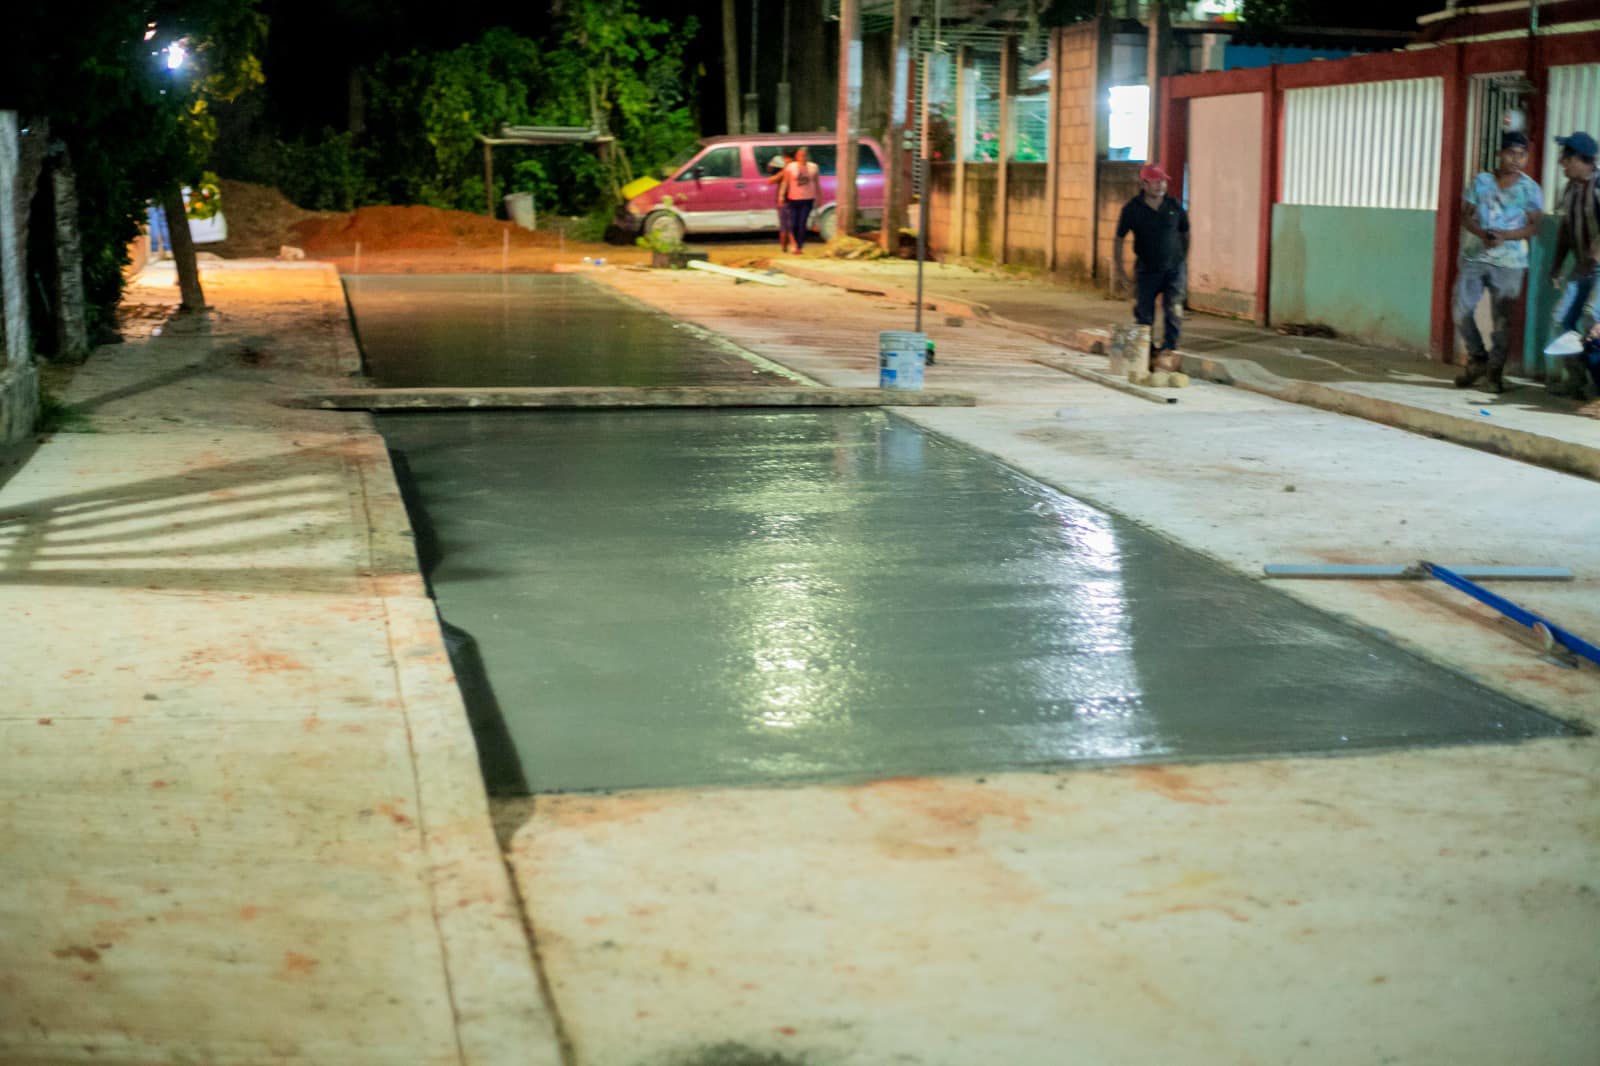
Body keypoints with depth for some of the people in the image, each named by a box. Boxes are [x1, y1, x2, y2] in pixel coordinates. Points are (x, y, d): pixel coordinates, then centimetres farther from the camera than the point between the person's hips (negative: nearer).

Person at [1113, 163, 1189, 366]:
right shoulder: (1132, 209, -6)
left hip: (1174, 269, 0)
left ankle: (1168, 349, -14)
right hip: (1146, 270, 0)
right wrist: (1119, 269, -2)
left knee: (1173, 310, -16)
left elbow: (1184, 234, 13)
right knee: (1143, 314, 4)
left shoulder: (1174, 206, -1)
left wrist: (1184, 261, 16)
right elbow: (1119, 239, 1)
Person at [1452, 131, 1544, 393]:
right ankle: (1477, 359, 16)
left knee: (1502, 318, -4)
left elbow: (1534, 226, -3)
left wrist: (1506, 236, -19)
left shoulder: (1530, 189, 1)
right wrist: (1482, 234, -14)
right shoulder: (1481, 181, 6)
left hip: (1508, 262, -2)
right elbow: (1465, 215, 6)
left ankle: (1495, 372, 7)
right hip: (1474, 256, 2)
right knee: (1462, 310, -4)